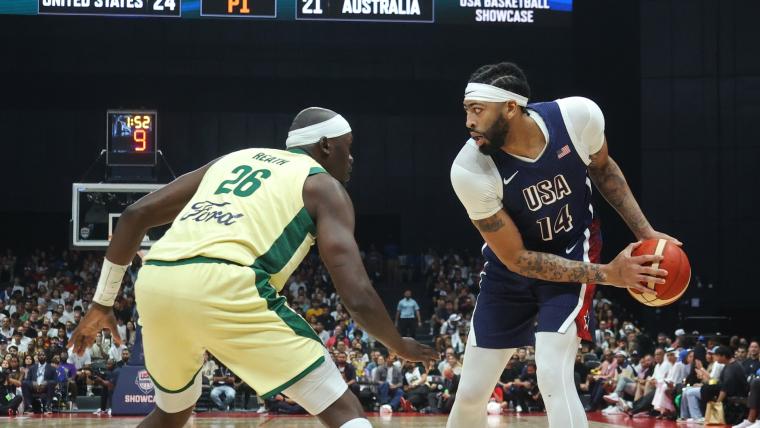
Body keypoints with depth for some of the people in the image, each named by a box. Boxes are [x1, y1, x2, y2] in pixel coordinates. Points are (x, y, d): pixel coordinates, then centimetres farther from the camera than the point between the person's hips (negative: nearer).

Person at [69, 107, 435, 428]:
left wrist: (103, 302, 33)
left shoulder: (233, 159, 33)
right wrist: (400, 346, 24)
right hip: (222, 286, -6)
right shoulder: (325, 187, 16)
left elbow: (135, 215, 27)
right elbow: (358, 298, 5)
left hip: (155, 284, 6)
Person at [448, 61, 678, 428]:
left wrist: (645, 232, -2)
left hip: (572, 252, -1)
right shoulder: (469, 170, -30)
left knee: (554, 377, -21)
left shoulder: (579, 115, -25)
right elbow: (517, 258, -21)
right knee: (471, 393, 4)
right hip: (510, 268, 1)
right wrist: (607, 274, -24)